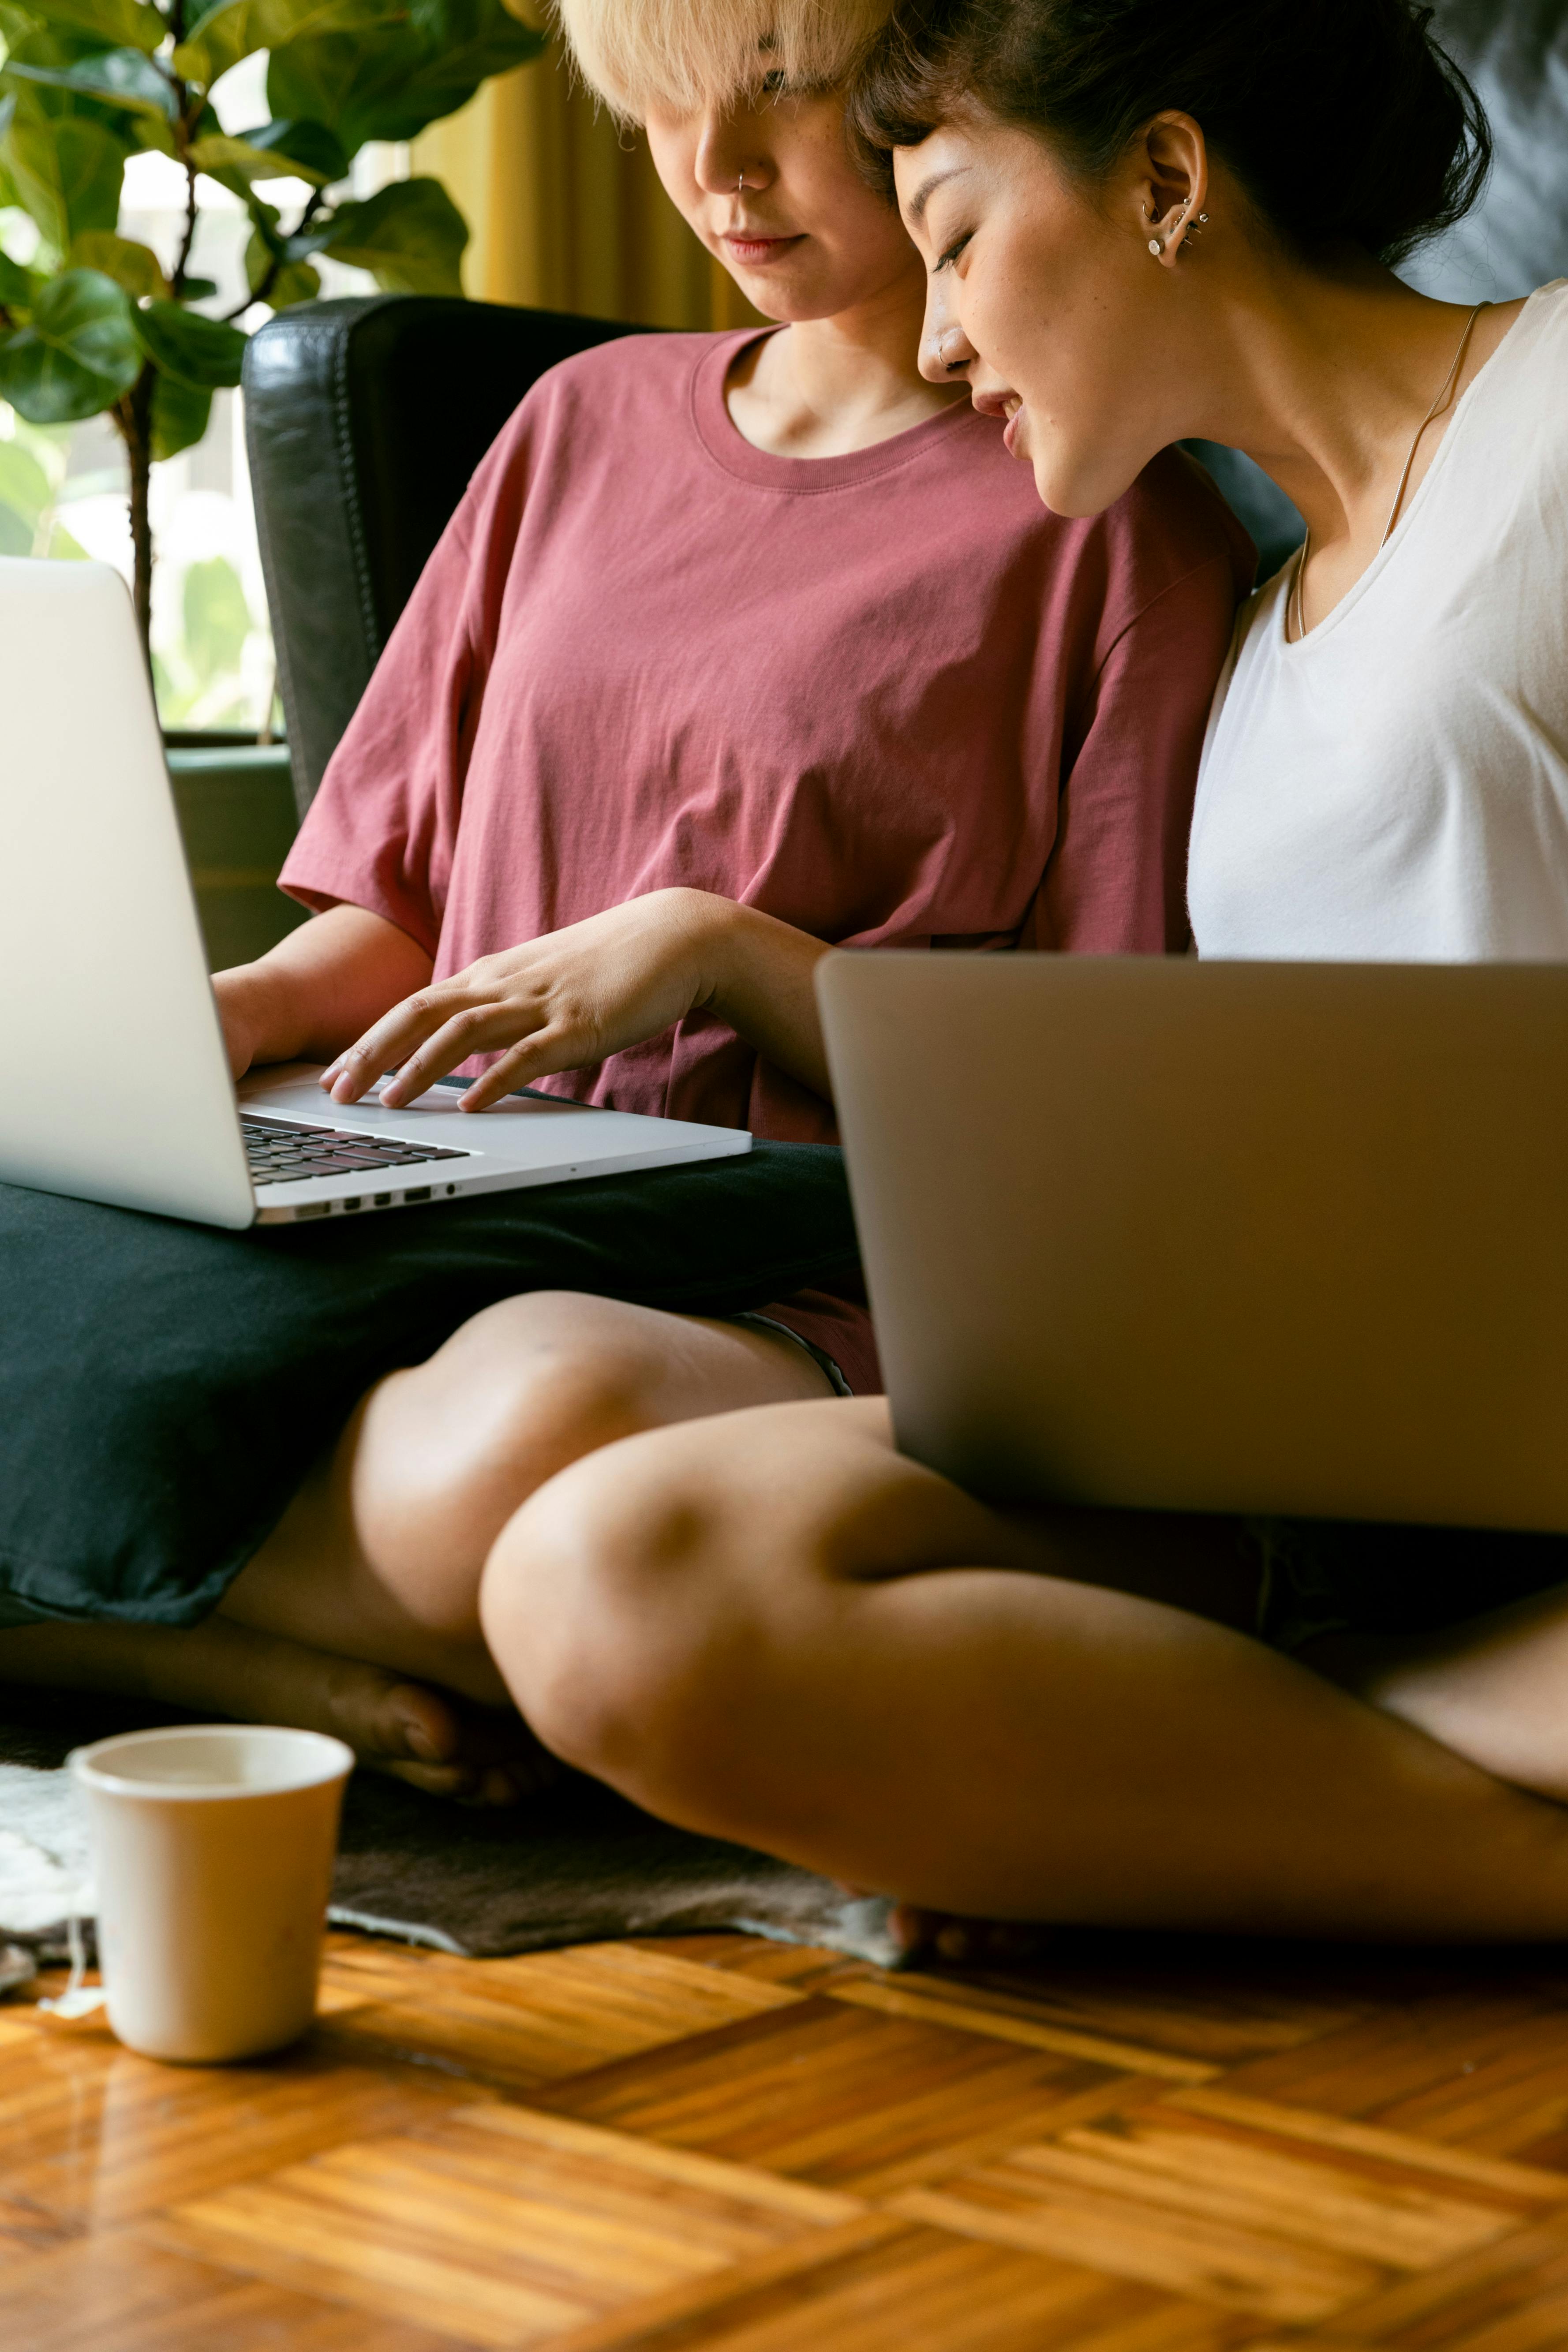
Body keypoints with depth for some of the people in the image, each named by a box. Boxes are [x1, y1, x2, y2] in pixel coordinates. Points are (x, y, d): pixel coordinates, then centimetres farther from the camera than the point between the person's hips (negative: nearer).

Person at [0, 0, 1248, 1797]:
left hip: (788, 1298, -5)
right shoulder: (587, 422, 21)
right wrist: (227, 1011, 0)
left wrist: (717, 950, -12)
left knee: (541, 1419, -41)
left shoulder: (1120, 535, 3)